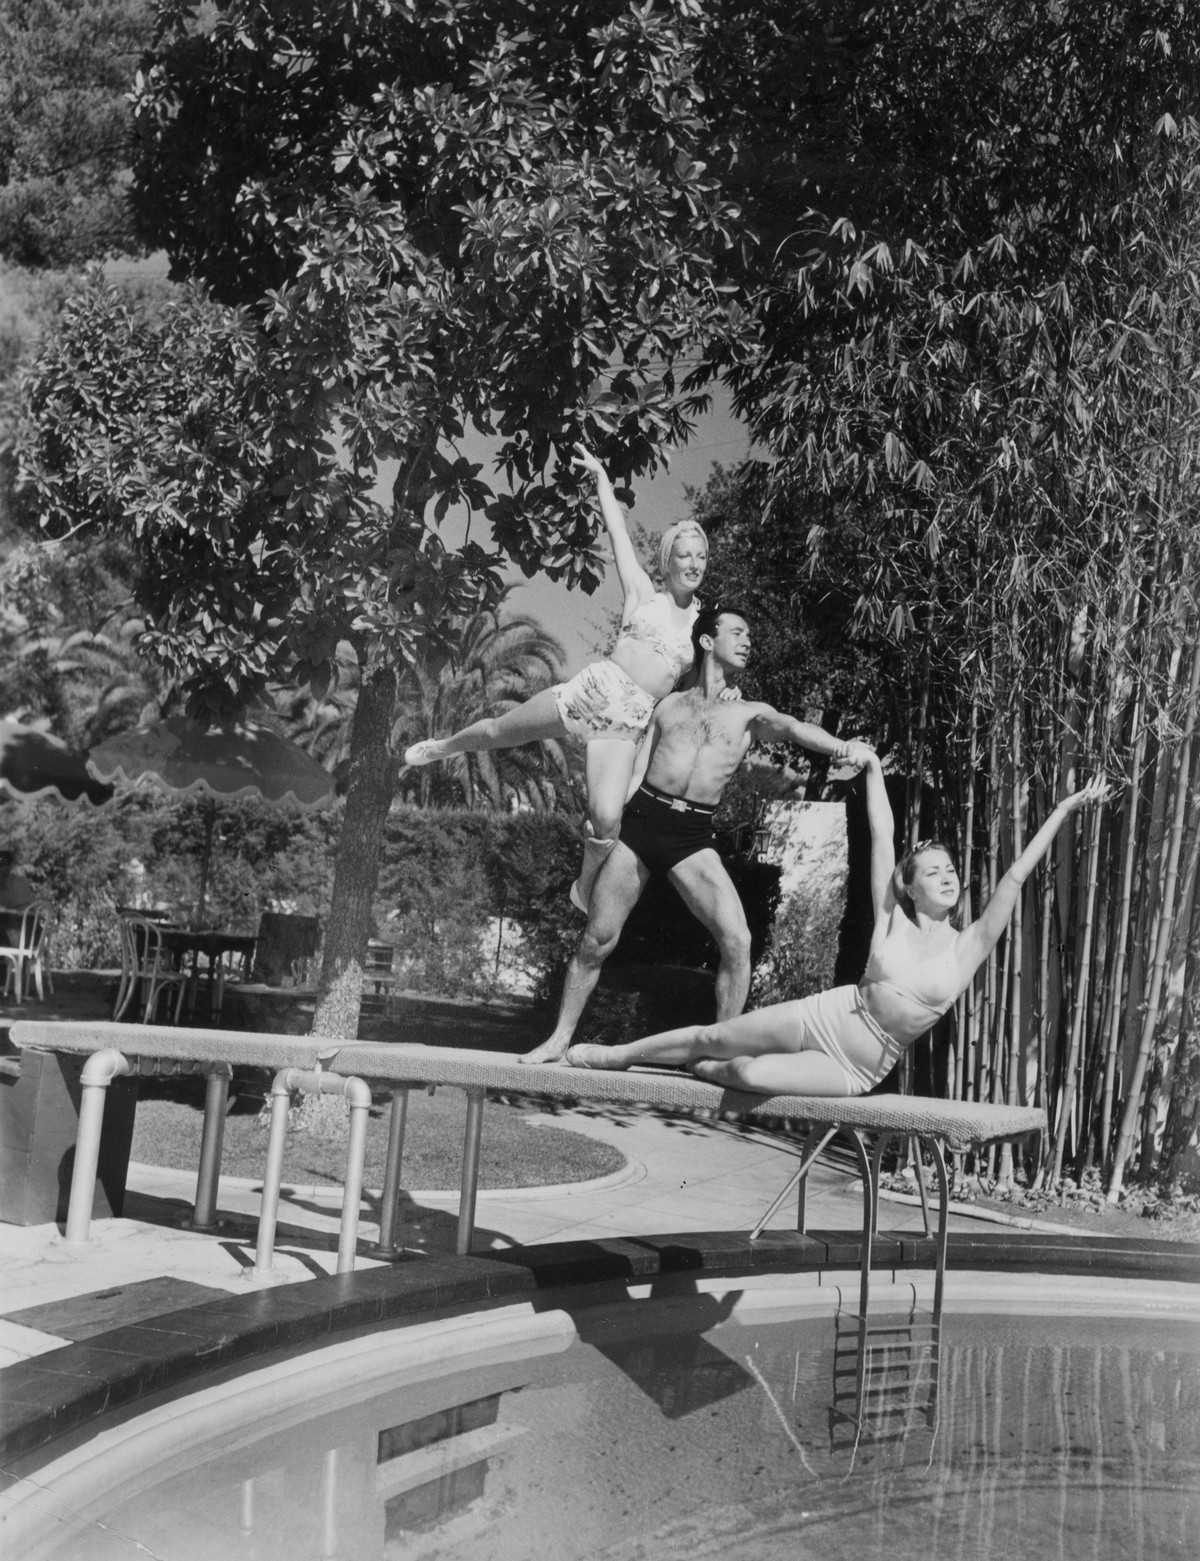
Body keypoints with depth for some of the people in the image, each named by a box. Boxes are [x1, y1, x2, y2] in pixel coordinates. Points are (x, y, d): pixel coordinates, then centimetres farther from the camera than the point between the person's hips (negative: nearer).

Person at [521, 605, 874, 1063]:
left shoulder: (749, 713, 13)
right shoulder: (669, 705, 17)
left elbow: (793, 728, -8)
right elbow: (638, 772, 14)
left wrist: (843, 746, -29)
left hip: (693, 835, 0)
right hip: (641, 819, 0)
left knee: (737, 939, -16)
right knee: (597, 940, 2)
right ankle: (559, 1040, 16)